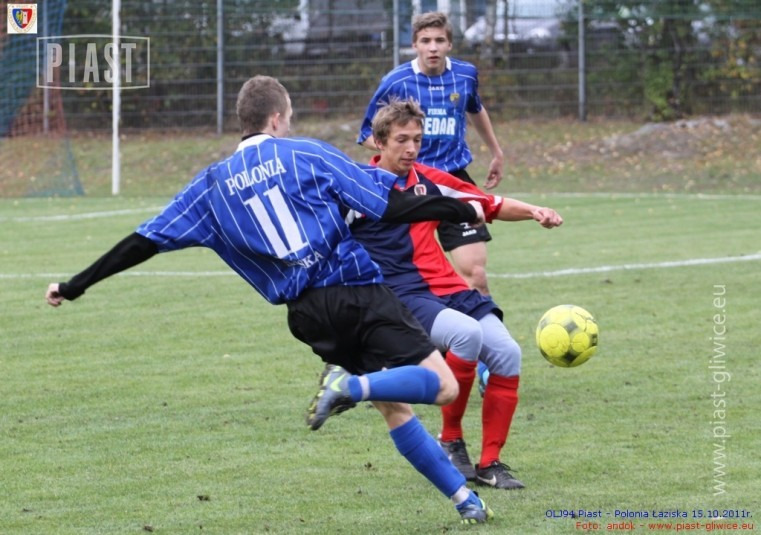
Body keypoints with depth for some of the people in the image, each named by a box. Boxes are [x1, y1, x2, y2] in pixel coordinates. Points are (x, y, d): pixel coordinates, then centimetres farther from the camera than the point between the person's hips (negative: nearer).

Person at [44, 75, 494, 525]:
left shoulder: (215, 183, 14)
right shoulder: (307, 154, 6)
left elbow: (148, 240, 13)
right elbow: (389, 205, 1)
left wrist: (76, 286, 21)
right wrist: (463, 211, 14)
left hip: (306, 314, 4)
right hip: (360, 293, -4)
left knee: (396, 407, 15)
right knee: (442, 385, -9)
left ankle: (465, 498, 10)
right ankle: (355, 386, -32)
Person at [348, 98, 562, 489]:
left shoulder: (428, 181, 14)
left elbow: (491, 205, 22)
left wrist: (534, 212, 5)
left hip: (449, 289, 6)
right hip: (401, 296, -6)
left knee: (507, 354, -14)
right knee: (467, 333, -33)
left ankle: (489, 463, 1)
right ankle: (450, 441, -14)